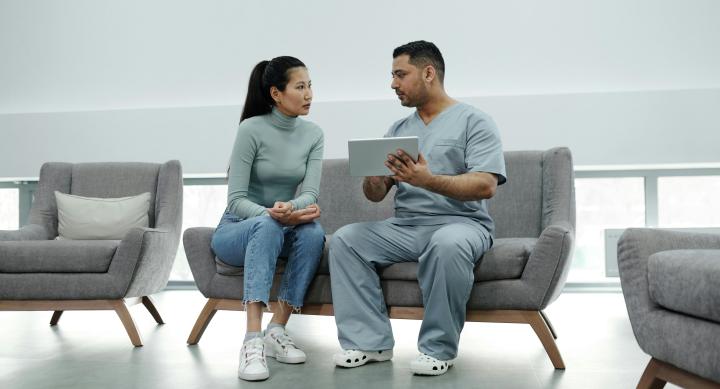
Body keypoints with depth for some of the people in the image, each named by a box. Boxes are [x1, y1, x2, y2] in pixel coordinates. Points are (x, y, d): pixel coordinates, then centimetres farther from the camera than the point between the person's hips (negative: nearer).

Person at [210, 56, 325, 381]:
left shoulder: (313, 134, -2)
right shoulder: (252, 129, -17)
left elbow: (310, 194, -13)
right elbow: (236, 201, -21)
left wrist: (290, 208, -36)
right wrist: (272, 214, -40)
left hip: (279, 231, 4)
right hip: (236, 230, -4)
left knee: (313, 231, -30)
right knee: (267, 226, -38)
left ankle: (277, 330, -23)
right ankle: (252, 340, -44)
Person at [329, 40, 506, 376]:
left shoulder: (474, 121, 0)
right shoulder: (397, 130, 17)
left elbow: (485, 185, -15)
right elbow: (376, 195, 11)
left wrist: (428, 180, -29)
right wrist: (372, 179, -14)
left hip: (460, 223, -5)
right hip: (404, 227, 6)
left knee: (447, 244, -38)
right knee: (344, 240, -16)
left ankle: (438, 348, -20)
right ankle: (370, 341, -15)